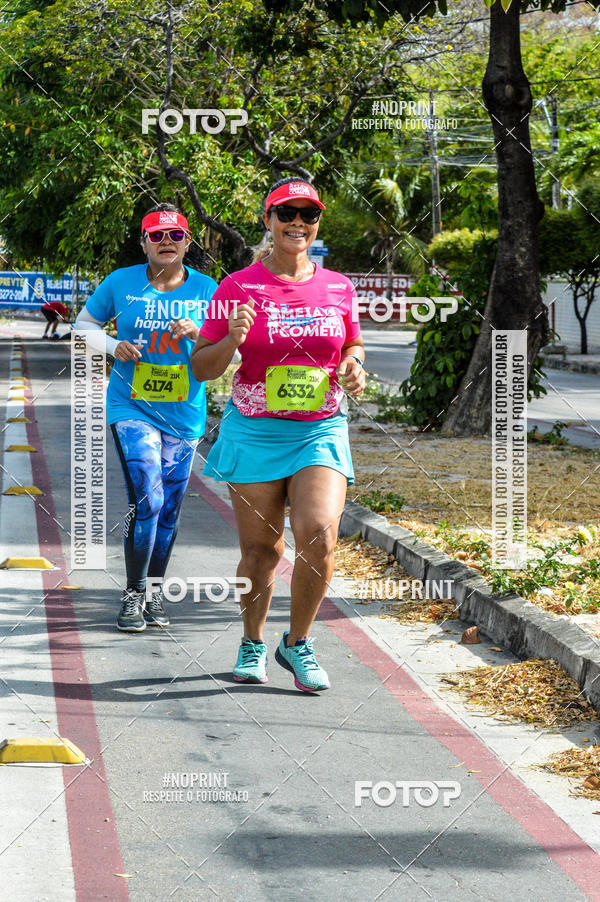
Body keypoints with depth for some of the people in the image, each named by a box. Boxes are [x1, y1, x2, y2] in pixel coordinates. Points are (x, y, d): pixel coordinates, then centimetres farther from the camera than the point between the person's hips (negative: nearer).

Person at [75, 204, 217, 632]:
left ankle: (154, 593, 24)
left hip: (184, 415, 2)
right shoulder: (121, 283, -1)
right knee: (146, 500, -16)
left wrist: (196, 334, -17)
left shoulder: (206, 289, 2)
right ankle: (133, 595, -6)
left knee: (168, 509, 9)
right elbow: (84, 324, 10)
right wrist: (114, 345, -9)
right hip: (132, 408, -2)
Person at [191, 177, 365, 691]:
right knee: (261, 550, 3)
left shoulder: (338, 288, 6)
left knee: (319, 536, -16)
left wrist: (353, 370, -1)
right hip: (255, 431, -1)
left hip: (322, 431, 1)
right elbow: (202, 367, 0)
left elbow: (353, 347, 22)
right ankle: (253, 644, 28)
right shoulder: (238, 287, -2)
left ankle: (298, 643, 5)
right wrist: (233, 340, -19)